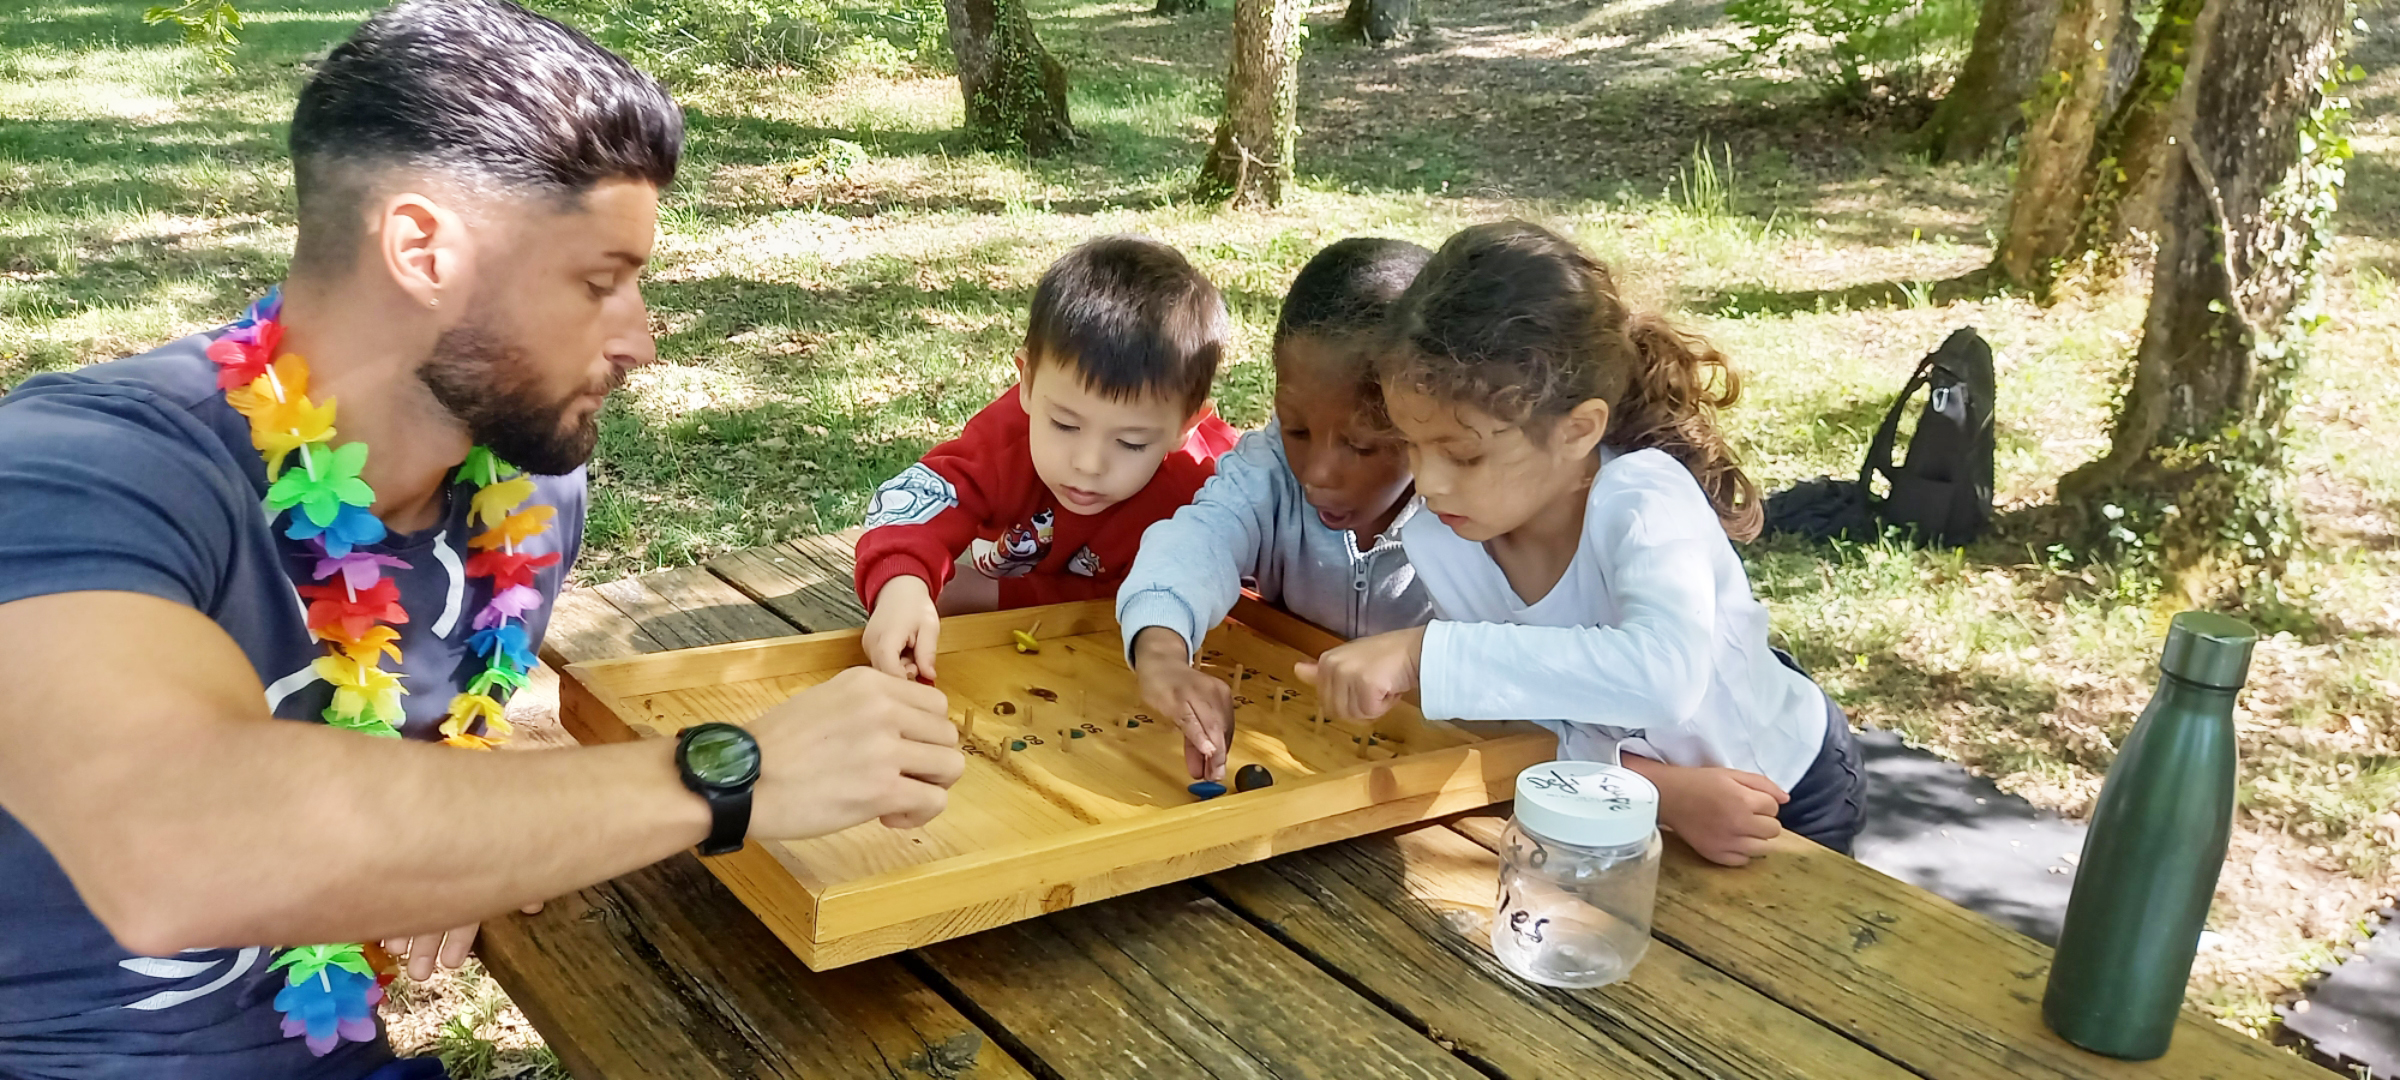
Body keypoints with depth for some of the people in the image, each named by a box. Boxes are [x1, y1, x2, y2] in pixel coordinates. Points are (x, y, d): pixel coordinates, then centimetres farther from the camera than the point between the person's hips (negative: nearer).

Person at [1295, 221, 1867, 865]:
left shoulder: (1645, 499, -34)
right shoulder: (1435, 544, -20)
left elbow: (1663, 673, -53)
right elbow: (1518, 718, -16)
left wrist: (1423, 653, -55)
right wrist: (1660, 788, -32)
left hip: (1787, 784, -4)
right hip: (1638, 798, 4)